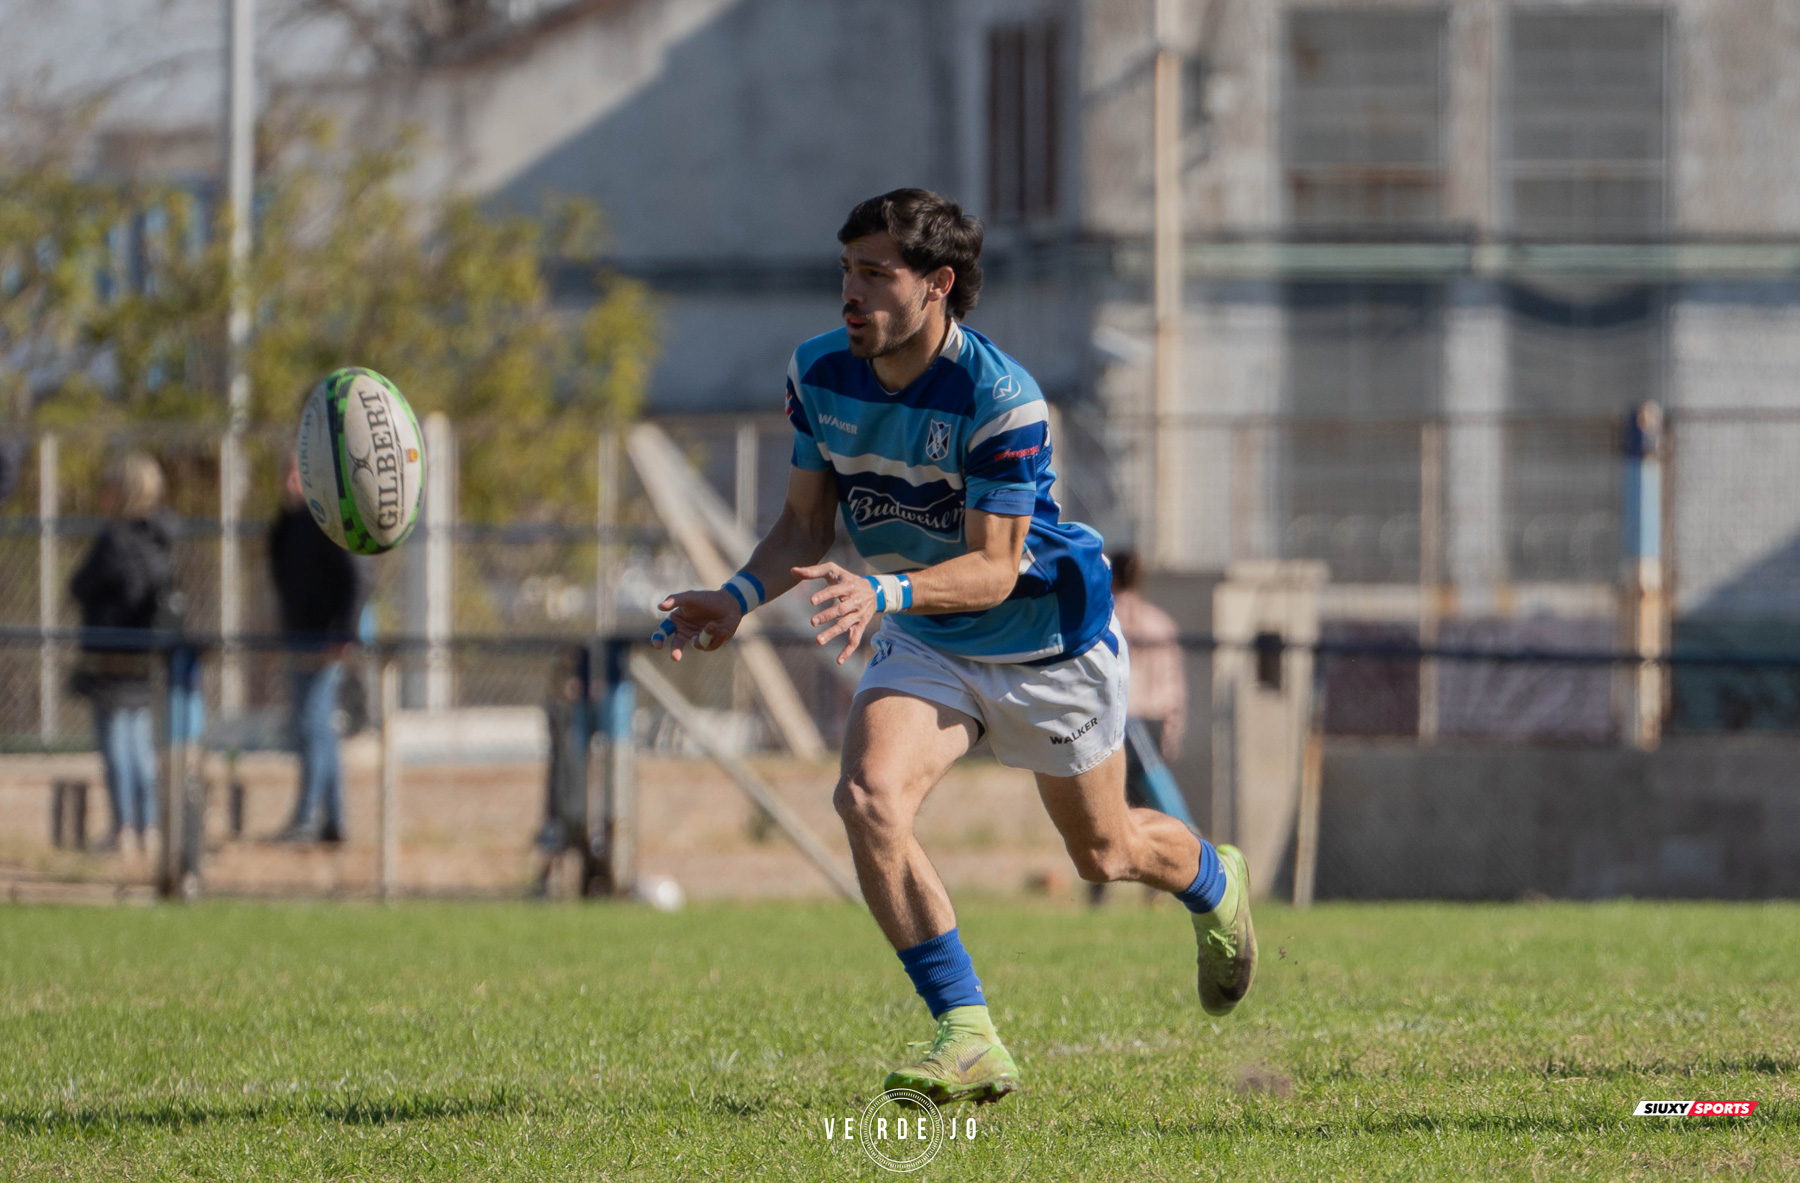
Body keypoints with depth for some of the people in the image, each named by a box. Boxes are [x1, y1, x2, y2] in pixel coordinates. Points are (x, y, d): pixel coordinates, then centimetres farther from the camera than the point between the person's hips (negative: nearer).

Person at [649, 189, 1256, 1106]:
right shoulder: (820, 373, -13)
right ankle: (968, 1039, -18)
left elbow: (992, 568, -31)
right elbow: (807, 522, -1)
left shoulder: (1001, 400, -31)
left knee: (1104, 852, 15)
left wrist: (885, 593, -48)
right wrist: (740, 597, -19)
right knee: (868, 797, -24)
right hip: (926, 646, 4)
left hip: (1051, 642, -4)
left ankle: (1214, 883, 54)